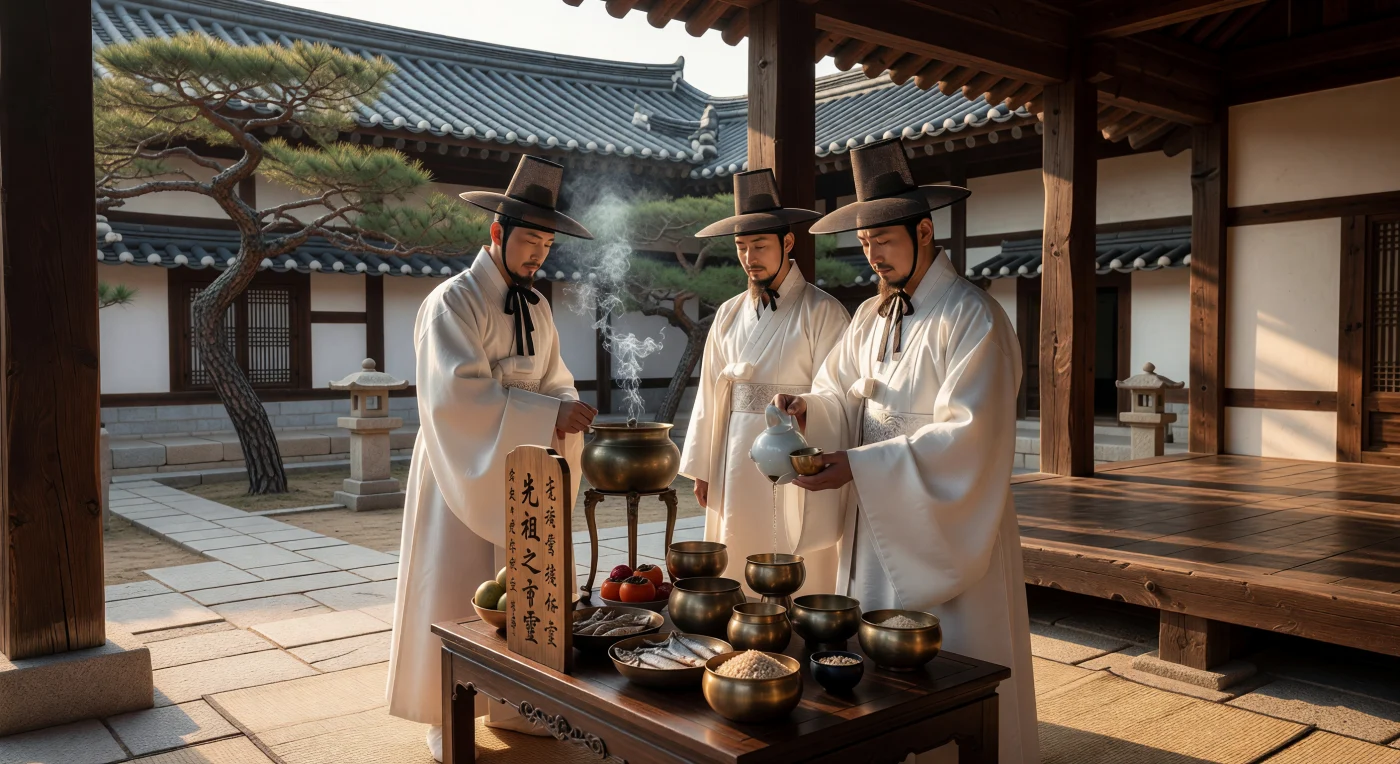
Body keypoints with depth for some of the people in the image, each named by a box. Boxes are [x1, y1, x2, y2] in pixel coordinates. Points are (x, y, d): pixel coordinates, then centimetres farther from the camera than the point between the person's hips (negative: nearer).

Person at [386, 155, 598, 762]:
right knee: (455, 597, 2)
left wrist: (570, 412, -15)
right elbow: (457, 392, -25)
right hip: (465, 472, -6)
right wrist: (549, 414, -30)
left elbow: (553, 383, 9)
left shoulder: (537, 309, 9)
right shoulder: (451, 302, -13)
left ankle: (510, 704, 26)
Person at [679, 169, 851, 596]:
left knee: (799, 579, 0)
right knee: (734, 577, 10)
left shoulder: (822, 313, -5)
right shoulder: (729, 315, 11)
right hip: (736, 466, 5)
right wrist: (702, 469, 11)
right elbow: (711, 394, 12)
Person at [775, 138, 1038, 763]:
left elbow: (963, 437, -22)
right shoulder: (870, 317, 9)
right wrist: (808, 407, -13)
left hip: (946, 531, -7)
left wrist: (858, 466, -26)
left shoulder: (973, 319, -15)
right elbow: (840, 394, 11)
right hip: (877, 521, 7)